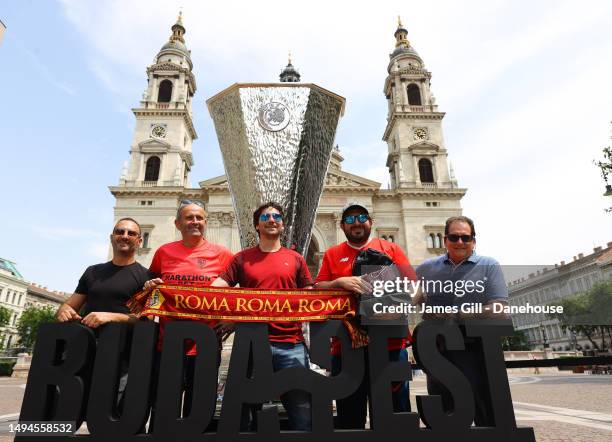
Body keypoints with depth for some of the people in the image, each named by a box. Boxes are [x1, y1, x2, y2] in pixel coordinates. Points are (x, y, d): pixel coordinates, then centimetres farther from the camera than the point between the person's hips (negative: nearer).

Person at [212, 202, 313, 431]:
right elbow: (215, 287, 0)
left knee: (302, 410, 5)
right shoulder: (242, 258, 8)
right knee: (245, 409, 14)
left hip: (291, 345, 0)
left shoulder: (296, 259, 10)